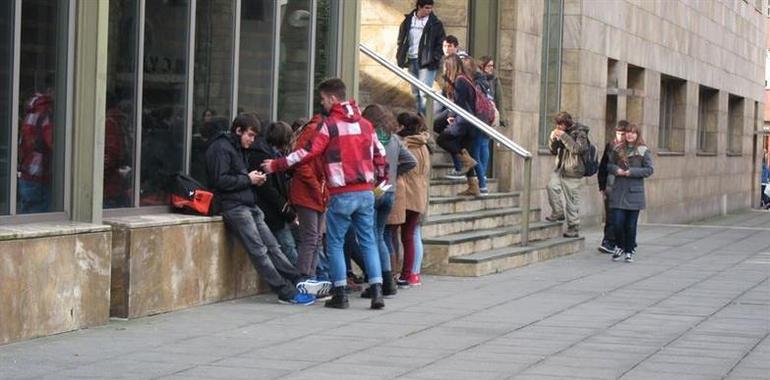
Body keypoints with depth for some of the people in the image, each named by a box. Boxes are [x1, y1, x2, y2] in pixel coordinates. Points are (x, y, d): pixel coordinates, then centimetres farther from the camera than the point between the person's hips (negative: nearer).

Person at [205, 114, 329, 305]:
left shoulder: (238, 148, 23)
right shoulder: (221, 148, -9)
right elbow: (219, 180, -18)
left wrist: (255, 179, 5)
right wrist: (248, 179, -11)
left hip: (248, 205, 10)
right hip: (233, 207, -10)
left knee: (272, 246, 3)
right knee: (259, 251, -11)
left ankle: (298, 283, -2)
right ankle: (287, 293, -13)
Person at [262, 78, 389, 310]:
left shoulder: (330, 125, -7)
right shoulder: (365, 124, 11)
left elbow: (308, 152, -12)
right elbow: (379, 155, 15)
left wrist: (276, 165, -6)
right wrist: (379, 180, 30)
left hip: (342, 195, -5)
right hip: (366, 192, 5)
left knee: (335, 243, 5)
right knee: (368, 241, 8)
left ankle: (340, 294, 3)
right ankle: (377, 290, 0)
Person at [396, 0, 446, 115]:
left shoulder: (435, 24, -3)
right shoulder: (407, 21, 6)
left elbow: (441, 43, 0)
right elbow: (401, 40, 14)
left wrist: (435, 58, -12)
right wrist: (400, 57, 4)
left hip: (427, 63, -4)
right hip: (411, 61, 5)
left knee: (424, 93, -14)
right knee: (416, 93, 12)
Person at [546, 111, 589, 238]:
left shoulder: (580, 132, -6)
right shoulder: (560, 133, 13)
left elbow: (578, 149, -22)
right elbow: (553, 151, 17)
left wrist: (564, 137, -23)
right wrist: (552, 139, -2)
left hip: (572, 172, -6)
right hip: (560, 168, 6)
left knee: (572, 200, -2)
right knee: (552, 186, -21)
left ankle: (573, 228, 7)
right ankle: (558, 213, -5)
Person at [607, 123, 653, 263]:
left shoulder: (643, 151, 0)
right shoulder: (618, 149, 9)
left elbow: (649, 170, -4)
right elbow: (609, 165, 15)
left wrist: (632, 172, -14)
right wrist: (616, 169, -6)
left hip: (634, 192, -2)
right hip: (618, 191, 2)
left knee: (631, 225, 3)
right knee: (617, 222, -5)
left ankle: (629, 251, 17)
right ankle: (620, 247, 18)